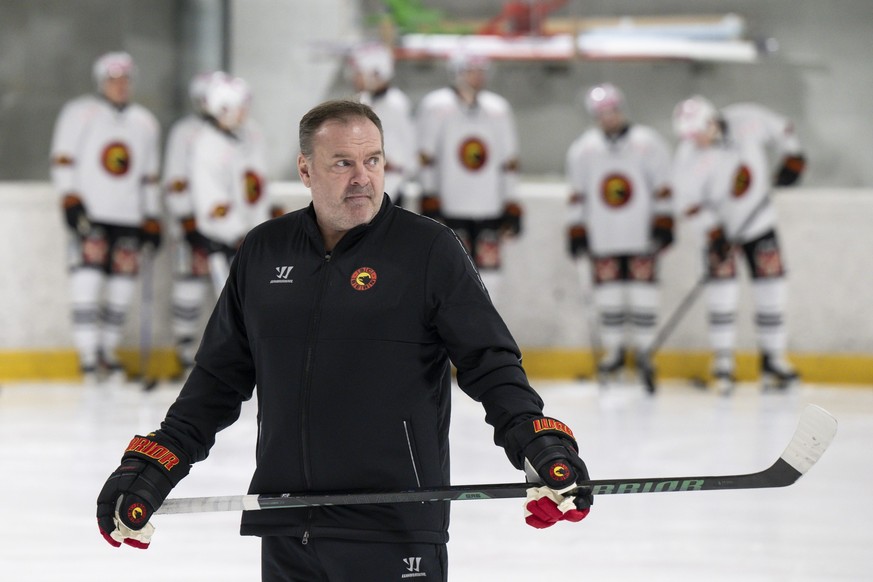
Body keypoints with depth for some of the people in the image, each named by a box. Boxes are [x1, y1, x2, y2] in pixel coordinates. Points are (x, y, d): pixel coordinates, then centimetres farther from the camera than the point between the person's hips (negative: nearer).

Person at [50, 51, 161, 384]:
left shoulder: (145, 123, 17)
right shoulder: (79, 114, 4)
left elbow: (150, 178, 20)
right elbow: (63, 161, -1)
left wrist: (152, 220, 15)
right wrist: (70, 200, -11)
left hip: (128, 218, 4)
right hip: (89, 212, -4)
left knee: (124, 274, 0)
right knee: (90, 260, -18)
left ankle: (108, 350, 11)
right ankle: (87, 352, -17)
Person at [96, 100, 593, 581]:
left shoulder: (429, 249, -2)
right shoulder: (264, 251, 10)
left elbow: (491, 363, -3)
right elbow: (220, 378, 18)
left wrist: (541, 442, -19)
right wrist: (152, 464, 12)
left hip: (394, 533, -5)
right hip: (286, 537, 5)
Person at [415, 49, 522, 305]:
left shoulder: (498, 109, 11)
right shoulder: (435, 107, -1)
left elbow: (509, 162, 14)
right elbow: (426, 158, -2)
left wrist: (512, 211, 10)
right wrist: (430, 204, -8)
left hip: (490, 208, 4)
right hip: (450, 209, -3)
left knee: (489, 269, 0)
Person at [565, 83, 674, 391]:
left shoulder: (648, 143, -1)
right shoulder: (583, 149, 6)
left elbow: (662, 189, 0)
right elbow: (578, 195, 10)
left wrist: (663, 225, -5)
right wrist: (576, 232, 6)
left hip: (641, 236, -2)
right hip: (602, 239, 2)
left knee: (643, 291, -5)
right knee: (608, 291, 2)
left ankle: (643, 351, 3)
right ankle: (614, 350, 15)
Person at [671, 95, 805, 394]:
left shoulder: (748, 121, -18)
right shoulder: (689, 160, -22)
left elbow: (780, 131, 1)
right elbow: (692, 202, -17)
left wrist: (792, 159, -6)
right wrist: (713, 232, -22)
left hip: (759, 221, 2)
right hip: (719, 226, -2)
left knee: (771, 287, 0)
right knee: (722, 287, -14)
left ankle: (773, 360, 8)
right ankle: (723, 363, -6)